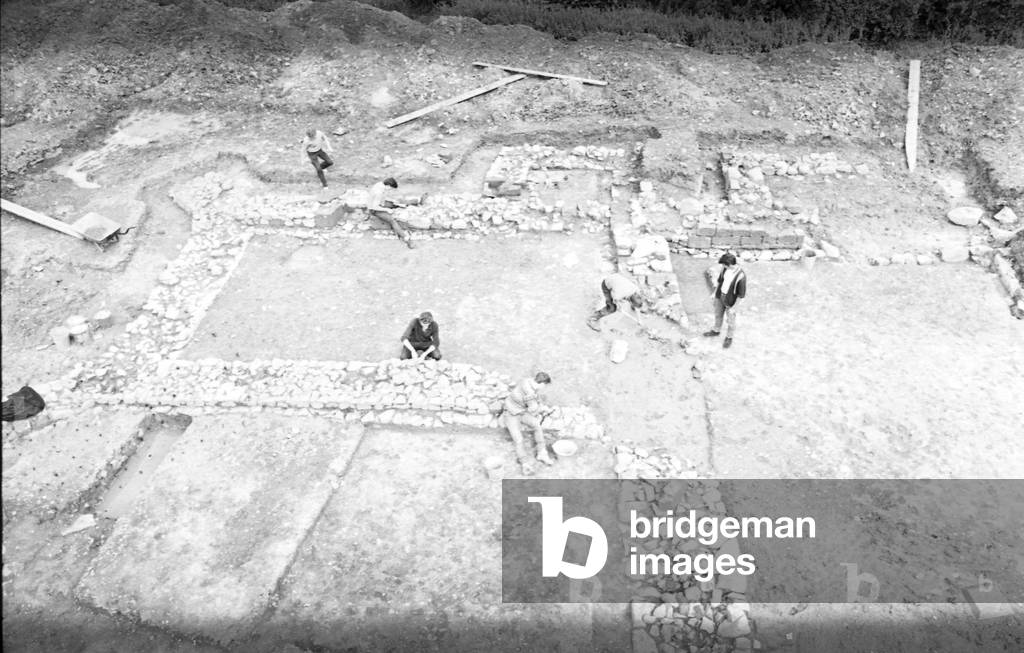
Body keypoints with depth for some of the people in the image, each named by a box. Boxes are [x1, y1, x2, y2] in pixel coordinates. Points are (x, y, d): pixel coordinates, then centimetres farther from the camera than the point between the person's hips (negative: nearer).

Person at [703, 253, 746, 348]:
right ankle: (716, 331, 51)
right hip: (719, 296, 5)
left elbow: (741, 294, -21)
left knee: (730, 320, 17)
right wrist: (715, 292, 10)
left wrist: (733, 307, -15)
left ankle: (729, 337, 40)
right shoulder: (725, 268, -16)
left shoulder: (741, 276, -32)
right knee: (718, 315, 26)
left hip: (730, 301, -5)